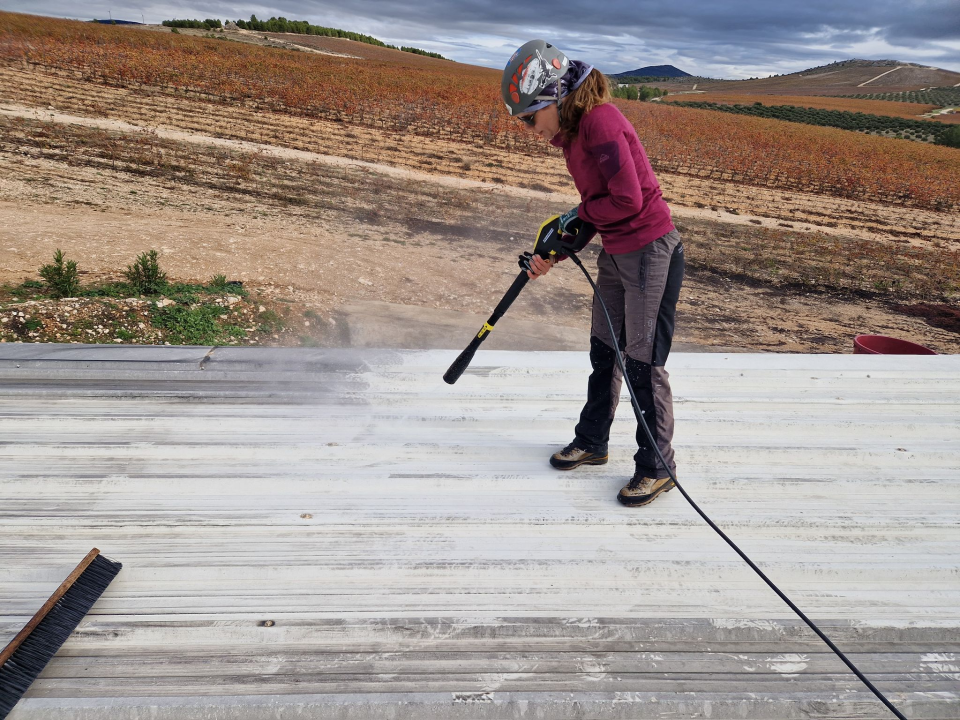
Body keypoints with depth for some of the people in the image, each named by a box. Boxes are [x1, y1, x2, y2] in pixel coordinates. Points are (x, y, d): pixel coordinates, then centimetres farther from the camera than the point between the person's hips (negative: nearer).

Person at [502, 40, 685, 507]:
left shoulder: (600, 121, -20)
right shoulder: (572, 132, 10)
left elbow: (628, 199, -25)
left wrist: (579, 214, -9)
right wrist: (552, 254, 8)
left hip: (650, 252, -10)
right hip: (615, 253, 10)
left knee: (643, 363, -1)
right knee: (604, 352, 18)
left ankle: (657, 468, 15)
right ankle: (591, 442, 35)